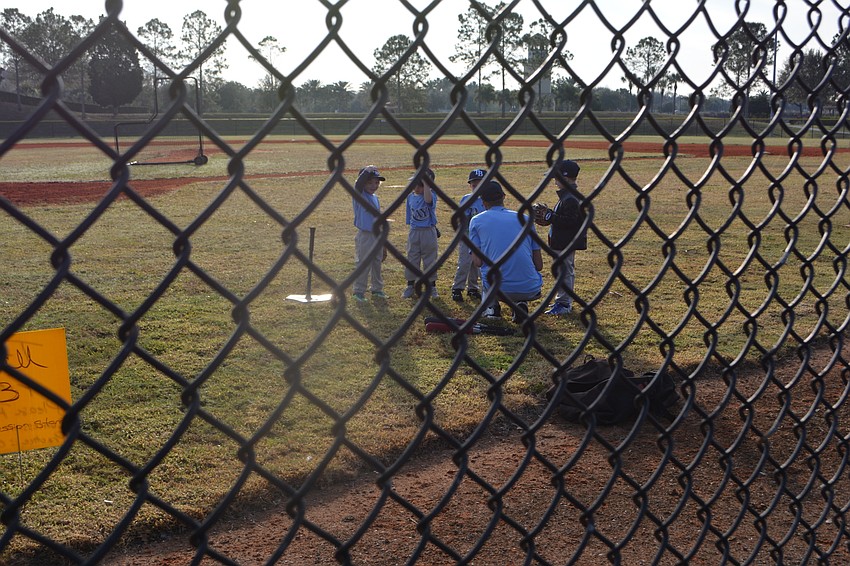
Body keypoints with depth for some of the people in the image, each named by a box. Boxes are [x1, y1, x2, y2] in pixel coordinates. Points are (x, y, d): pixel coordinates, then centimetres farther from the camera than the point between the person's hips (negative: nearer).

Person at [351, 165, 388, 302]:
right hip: (364, 236, -7)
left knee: (377, 264, 15)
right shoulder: (359, 195, -8)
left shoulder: (375, 198, 12)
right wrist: (368, 170, -30)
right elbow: (358, 183, -33)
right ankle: (359, 292, 8)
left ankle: (377, 289, 27)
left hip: (377, 236, 7)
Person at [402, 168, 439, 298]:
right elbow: (409, 216, 12)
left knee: (430, 259, 6)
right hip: (414, 232, 4)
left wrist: (425, 182, -34)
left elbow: (428, 200, -37)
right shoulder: (410, 196, 5)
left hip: (428, 232, -4)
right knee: (411, 259, 9)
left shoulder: (431, 195, -10)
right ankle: (410, 285, 19)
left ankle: (431, 286, 17)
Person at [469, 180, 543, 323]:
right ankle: (521, 305, 10)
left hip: (496, 289, 0)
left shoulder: (476, 220, 7)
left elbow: (477, 262, 0)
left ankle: (492, 307, 16)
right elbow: (539, 265, 7)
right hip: (530, 291, 0)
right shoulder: (525, 218, 11)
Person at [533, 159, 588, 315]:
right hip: (564, 242, 11)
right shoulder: (567, 195, 12)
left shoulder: (570, 199, -21)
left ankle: (564, 304, 1)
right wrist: (549, 212, 6)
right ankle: (563, 300, 29)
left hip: (565, 244, -11)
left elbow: (569, 221, -27)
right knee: (566, 271, 18)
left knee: (563, 271, -5)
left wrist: (549, 217, -22)